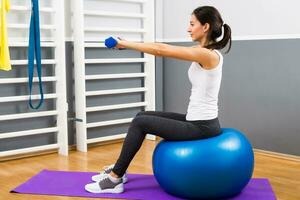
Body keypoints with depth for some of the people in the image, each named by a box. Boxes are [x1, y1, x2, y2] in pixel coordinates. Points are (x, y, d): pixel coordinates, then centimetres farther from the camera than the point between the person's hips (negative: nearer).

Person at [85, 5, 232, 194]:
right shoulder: (206, 52, 8)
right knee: (143, 116, 14)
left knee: (140, 122, -5)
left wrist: (125, 43, -11)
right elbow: (166, 49, 12)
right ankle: (119, 168, 26)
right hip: (197, 121, 9)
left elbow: (162, 50, -20)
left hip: (202, 126, -9)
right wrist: (127, 44, 7)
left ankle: (115, 178, 7)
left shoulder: (207, 54, -21)